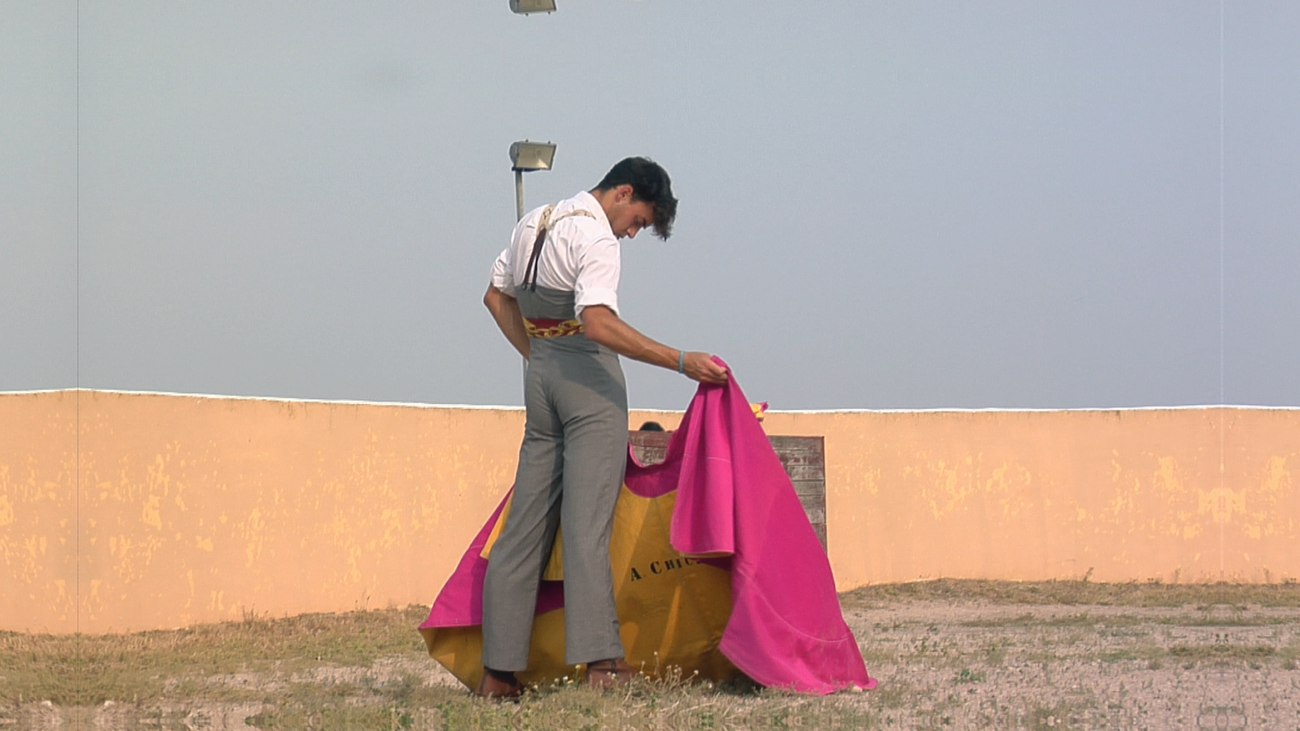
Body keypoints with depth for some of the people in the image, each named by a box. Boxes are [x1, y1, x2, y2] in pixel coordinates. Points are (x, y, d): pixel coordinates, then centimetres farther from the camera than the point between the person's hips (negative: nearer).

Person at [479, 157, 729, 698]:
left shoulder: (533, 224, 14)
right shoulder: (596, 237, -14)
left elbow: (497, 296, 23)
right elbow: (598, 324, -27)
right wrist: (682, 362, -29)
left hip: (541, 373, 8)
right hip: (590, 377, -8)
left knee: (526, 522, 7)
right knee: (586, 521, -12)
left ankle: (498, 671, 6)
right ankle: (600, 658, -20)